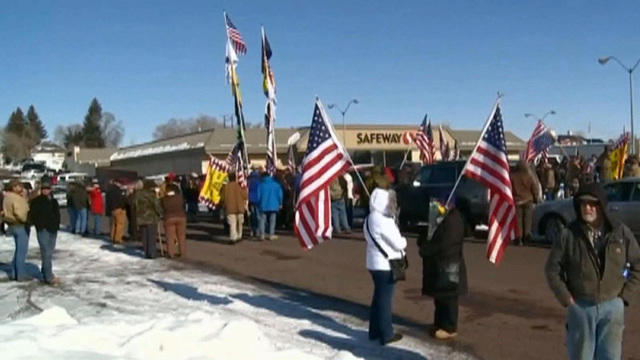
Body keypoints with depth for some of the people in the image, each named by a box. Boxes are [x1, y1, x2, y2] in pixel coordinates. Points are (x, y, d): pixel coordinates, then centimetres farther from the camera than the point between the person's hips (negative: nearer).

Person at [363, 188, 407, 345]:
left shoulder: (371, 219, 9)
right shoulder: (384, 221, -21)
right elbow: (398, 244, -16)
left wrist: (399, 242, 5)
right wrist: (403, 241, 5)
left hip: (375, 263, 9)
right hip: (385, 265, -9)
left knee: (378, 297, 17)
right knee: (385, 299, 0)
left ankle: (374, 331, 26)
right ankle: (386, 335, 10)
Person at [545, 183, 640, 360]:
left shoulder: (621, 232, -2)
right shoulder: (569, 235, -6)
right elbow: (552, 269, 2)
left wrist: (625, 296, 0)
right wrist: (566, 298, -3)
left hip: (612, 306, 1)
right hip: (580, 306, -1)